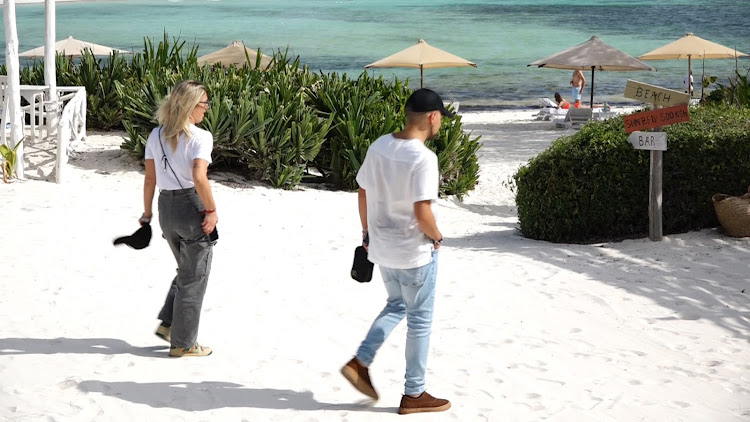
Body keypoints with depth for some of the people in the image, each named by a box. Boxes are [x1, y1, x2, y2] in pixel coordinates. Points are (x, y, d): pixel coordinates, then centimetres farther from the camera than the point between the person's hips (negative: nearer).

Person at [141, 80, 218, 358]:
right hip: (192, 207, -6)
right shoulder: (200, 137, -14)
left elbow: (150, 180, 7)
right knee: (194, 278, 7)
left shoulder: (156, 135, 5)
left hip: (166, 208, 6)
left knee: (186, 270, 27)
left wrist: (147, 213, 16)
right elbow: (199, 178, -27)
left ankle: (168, 323, 20)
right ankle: (183, 343, 13)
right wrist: (212, 210, -18)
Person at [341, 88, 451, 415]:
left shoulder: (379, 146, 0)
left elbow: (363, 194, 7)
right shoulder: (423, 158, -23)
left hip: (382, 247, 7)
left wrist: (367, 233, 19)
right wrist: (437, 237, -8)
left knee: (396, 306, 27)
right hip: (415, 252, -7)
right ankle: (413, 395, 16)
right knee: (419, 321, 8)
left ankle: (360, 362, 17)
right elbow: (422, 211, -27)